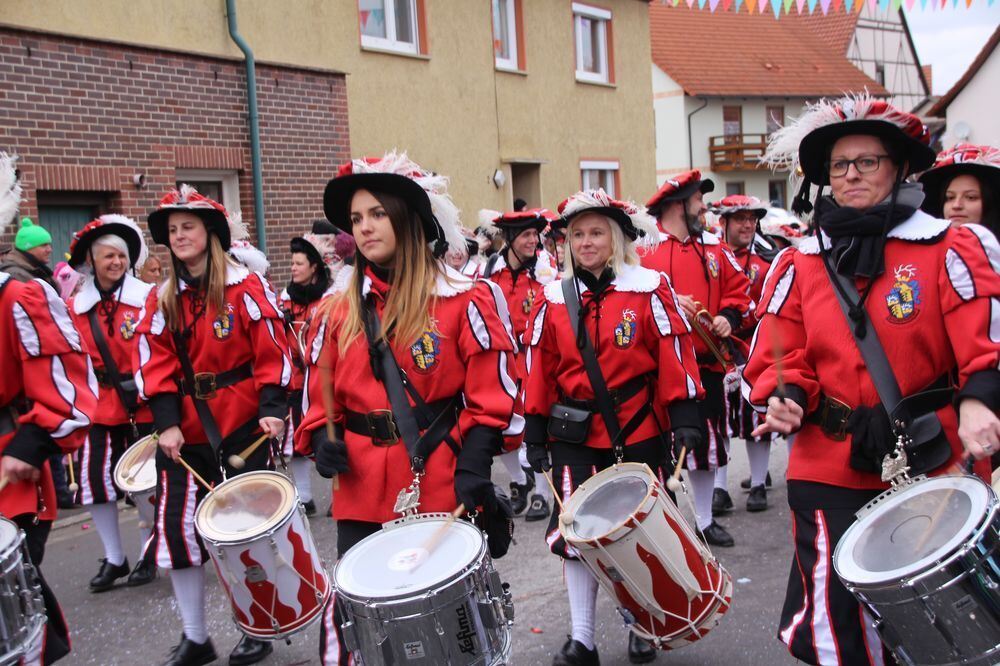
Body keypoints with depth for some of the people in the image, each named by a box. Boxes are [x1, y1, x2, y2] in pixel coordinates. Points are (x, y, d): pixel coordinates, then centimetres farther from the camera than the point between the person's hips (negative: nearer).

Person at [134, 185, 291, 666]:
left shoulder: (245, 286, -3)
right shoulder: (161, 299, 8)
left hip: (242, 424, -4)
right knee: (176, 527, 4)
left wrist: (272, 407, -17)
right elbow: (156, 366, 2)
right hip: (186, 429, 4)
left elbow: (272, 351, -7)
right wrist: (166, 423, -10)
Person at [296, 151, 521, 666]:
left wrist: (473, 468, -15)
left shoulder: (465, 301, -4)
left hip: (442, 487, -2)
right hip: (363, 491, 3)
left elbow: (491, 396, -6)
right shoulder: (338, 308, 7)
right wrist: (323, 439, -5)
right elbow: (321, 393, 13)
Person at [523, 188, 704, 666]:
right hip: (575, 436, 1)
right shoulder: (553, 298, 3)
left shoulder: (649, 289, -4)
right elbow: (540, 371, 5)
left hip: (639, 432, -1)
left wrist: (685, 419, -11)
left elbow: (676, 356, -5)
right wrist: (535, 434, 4)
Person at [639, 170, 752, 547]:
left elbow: (739, 290, 15)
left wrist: (728, 318, -3)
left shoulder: (713, 247, 10)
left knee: (705, 441, 13)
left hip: (706, 361, 5)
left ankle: (705, 520, 29)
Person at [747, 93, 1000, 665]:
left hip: (937, 466, -1)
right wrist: (785, 397, -14)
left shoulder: (951, 249, -1)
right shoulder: (800, 265, 7)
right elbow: (779, 359, 7)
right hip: (831, 471, 1)